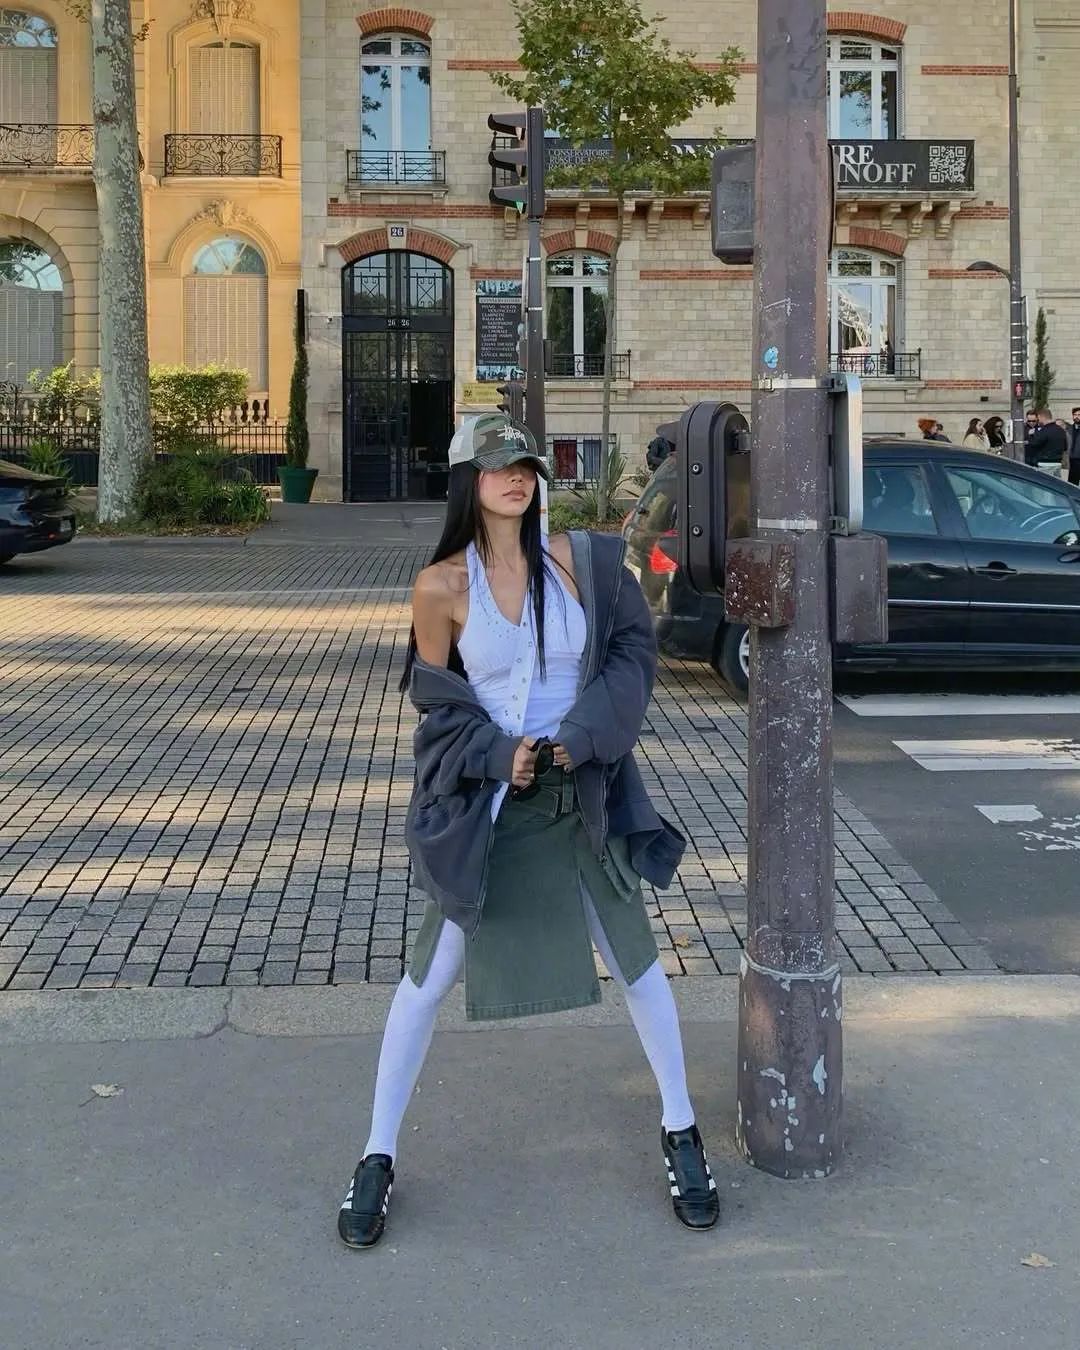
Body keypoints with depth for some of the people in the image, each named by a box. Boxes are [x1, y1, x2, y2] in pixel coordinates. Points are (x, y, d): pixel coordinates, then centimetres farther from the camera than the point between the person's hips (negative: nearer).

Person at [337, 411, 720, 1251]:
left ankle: (682, 1133, 32)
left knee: (636, 962, 12)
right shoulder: (442, 586, -9)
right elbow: (437, 701, -1)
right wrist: (499, 753, -16)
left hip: (580, 798, 2)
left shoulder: (579, 559, -5)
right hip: (487, 802, -2)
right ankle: (379, 1158, 20)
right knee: (430, 978, 4)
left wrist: (580, 735, -14)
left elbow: (634, 651, -1)